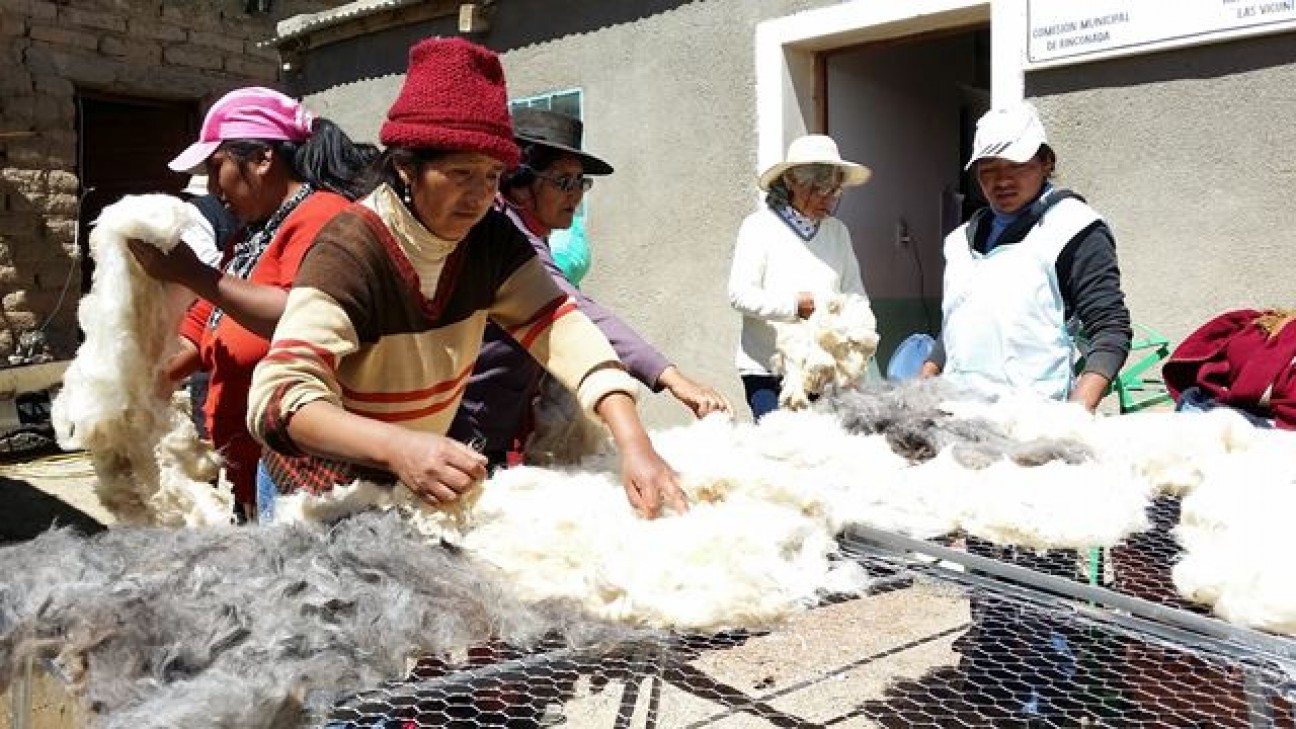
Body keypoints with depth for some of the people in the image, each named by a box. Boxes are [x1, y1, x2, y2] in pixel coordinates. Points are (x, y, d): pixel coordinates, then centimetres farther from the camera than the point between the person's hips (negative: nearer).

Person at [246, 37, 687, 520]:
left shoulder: (491, 240, -11)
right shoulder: (349, 253, -28)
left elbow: (561, 328, -22)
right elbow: (279, 395, -37)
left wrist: (633, 444, -37)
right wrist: (397, 446, -55)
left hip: (419, 483, 5)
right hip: (324, 493, -5)